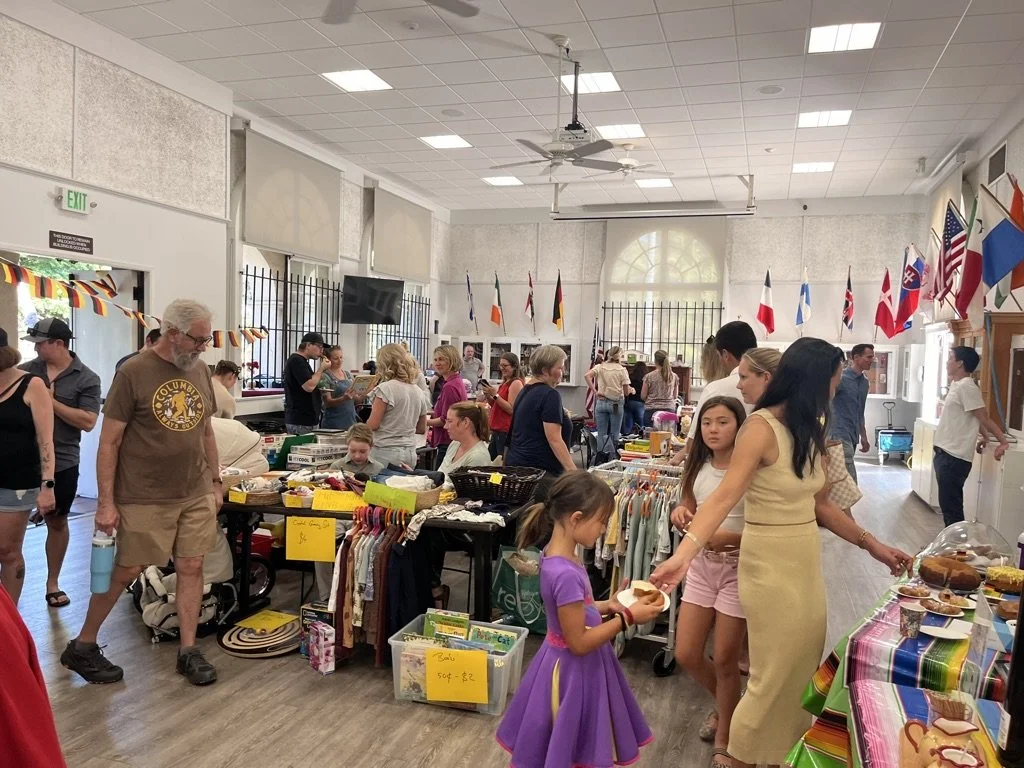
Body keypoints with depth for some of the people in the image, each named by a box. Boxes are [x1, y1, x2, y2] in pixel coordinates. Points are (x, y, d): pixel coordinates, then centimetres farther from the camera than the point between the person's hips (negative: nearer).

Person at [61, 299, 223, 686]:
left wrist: (216, 482, 14)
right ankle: (81, 647, 28)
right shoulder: (133, 373, -11)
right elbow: (109, 442, -10)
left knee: (192, 567, 7)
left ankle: (188, 650, 20)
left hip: (197, 495, 5)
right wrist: (106, 502, -11)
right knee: (124, 572, 7)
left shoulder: (200, 371, 6)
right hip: (143, 498, -4)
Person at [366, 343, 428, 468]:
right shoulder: (418, 391, 8)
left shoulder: (385, 389, -11)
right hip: (410, 453, 6)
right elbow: (422, 429, 14)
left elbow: (373, 425, -11)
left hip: (386, 453, -6)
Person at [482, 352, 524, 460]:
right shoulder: (505, 383, 16)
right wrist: (488, 396, 4)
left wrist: (495, 395, -18)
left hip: (506, 432, -10)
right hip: (497, 429, 10)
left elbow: (511, 409, -19)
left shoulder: (516, 383, -12)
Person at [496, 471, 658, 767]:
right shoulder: (566, 574, -32)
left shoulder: (557, 556, -3)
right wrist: (626, 617, -20)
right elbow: (579, 642, -26)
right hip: (573, 671, -9)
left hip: (574, 667, 9)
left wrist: (607, 606, 2)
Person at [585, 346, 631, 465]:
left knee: (601, 434, 7)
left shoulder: (600, 367, 3)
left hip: (601, 402, 2)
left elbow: (587, 376, -14)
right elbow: (626, 392, -5)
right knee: (614, 434, 6)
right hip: (617, 403, -2)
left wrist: (595, 392, -11)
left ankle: (601, 458, 6)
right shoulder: (622, 370, -2)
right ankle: (613, 458, 5)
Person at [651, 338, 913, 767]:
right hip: (771, 563, -8)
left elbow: (820, 504, 13)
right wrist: (685, 552, -42)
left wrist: (872, 546, 14)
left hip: (808, 559, 8)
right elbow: (724, 497, -29)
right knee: (775, 676, 3)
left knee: (805, 667, 18)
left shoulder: (812, 430, 6)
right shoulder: (762, 427, -19)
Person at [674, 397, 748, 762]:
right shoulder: (697, 469, 2)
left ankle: (723, 741, 28)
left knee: (725, 661, 6)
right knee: (686, 655, 9)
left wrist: (729, 538, -27)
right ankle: (725, 705, 39)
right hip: (701, 565, 5)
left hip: (739, 568, -5)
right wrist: (683, 516, -8)